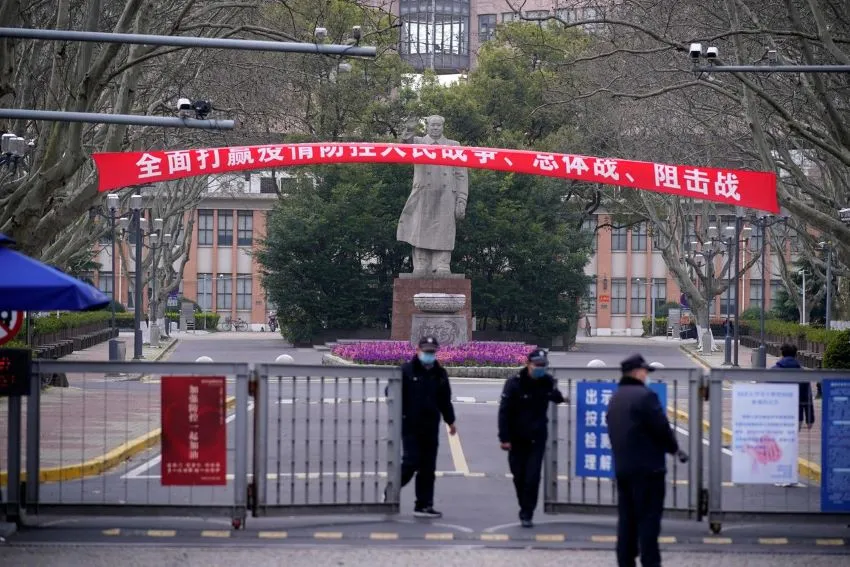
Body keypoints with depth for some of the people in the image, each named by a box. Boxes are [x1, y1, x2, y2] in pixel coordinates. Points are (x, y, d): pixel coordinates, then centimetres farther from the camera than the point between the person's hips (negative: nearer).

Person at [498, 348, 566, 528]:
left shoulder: (548, 382, -3)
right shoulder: (514, 383, -13)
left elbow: (556, 397, 20)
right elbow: (504, 411, -12)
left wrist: (559, 397, -1)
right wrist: (504, 438, -16)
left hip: (537, 437, 1)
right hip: (517, 438, -1)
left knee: (532, 477, -8)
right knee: (519, 476, 8)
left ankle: (527, 514, -3)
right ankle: (525, 509, 26)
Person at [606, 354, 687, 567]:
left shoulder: (615, 399, 15)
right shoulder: (645, 396, -13)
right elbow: (662, 428, -14)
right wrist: (674, 449, 2)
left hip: (622, 467, 8)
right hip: (647, 468, -8)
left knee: (627, 519, 10)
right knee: (649, 518, -5)